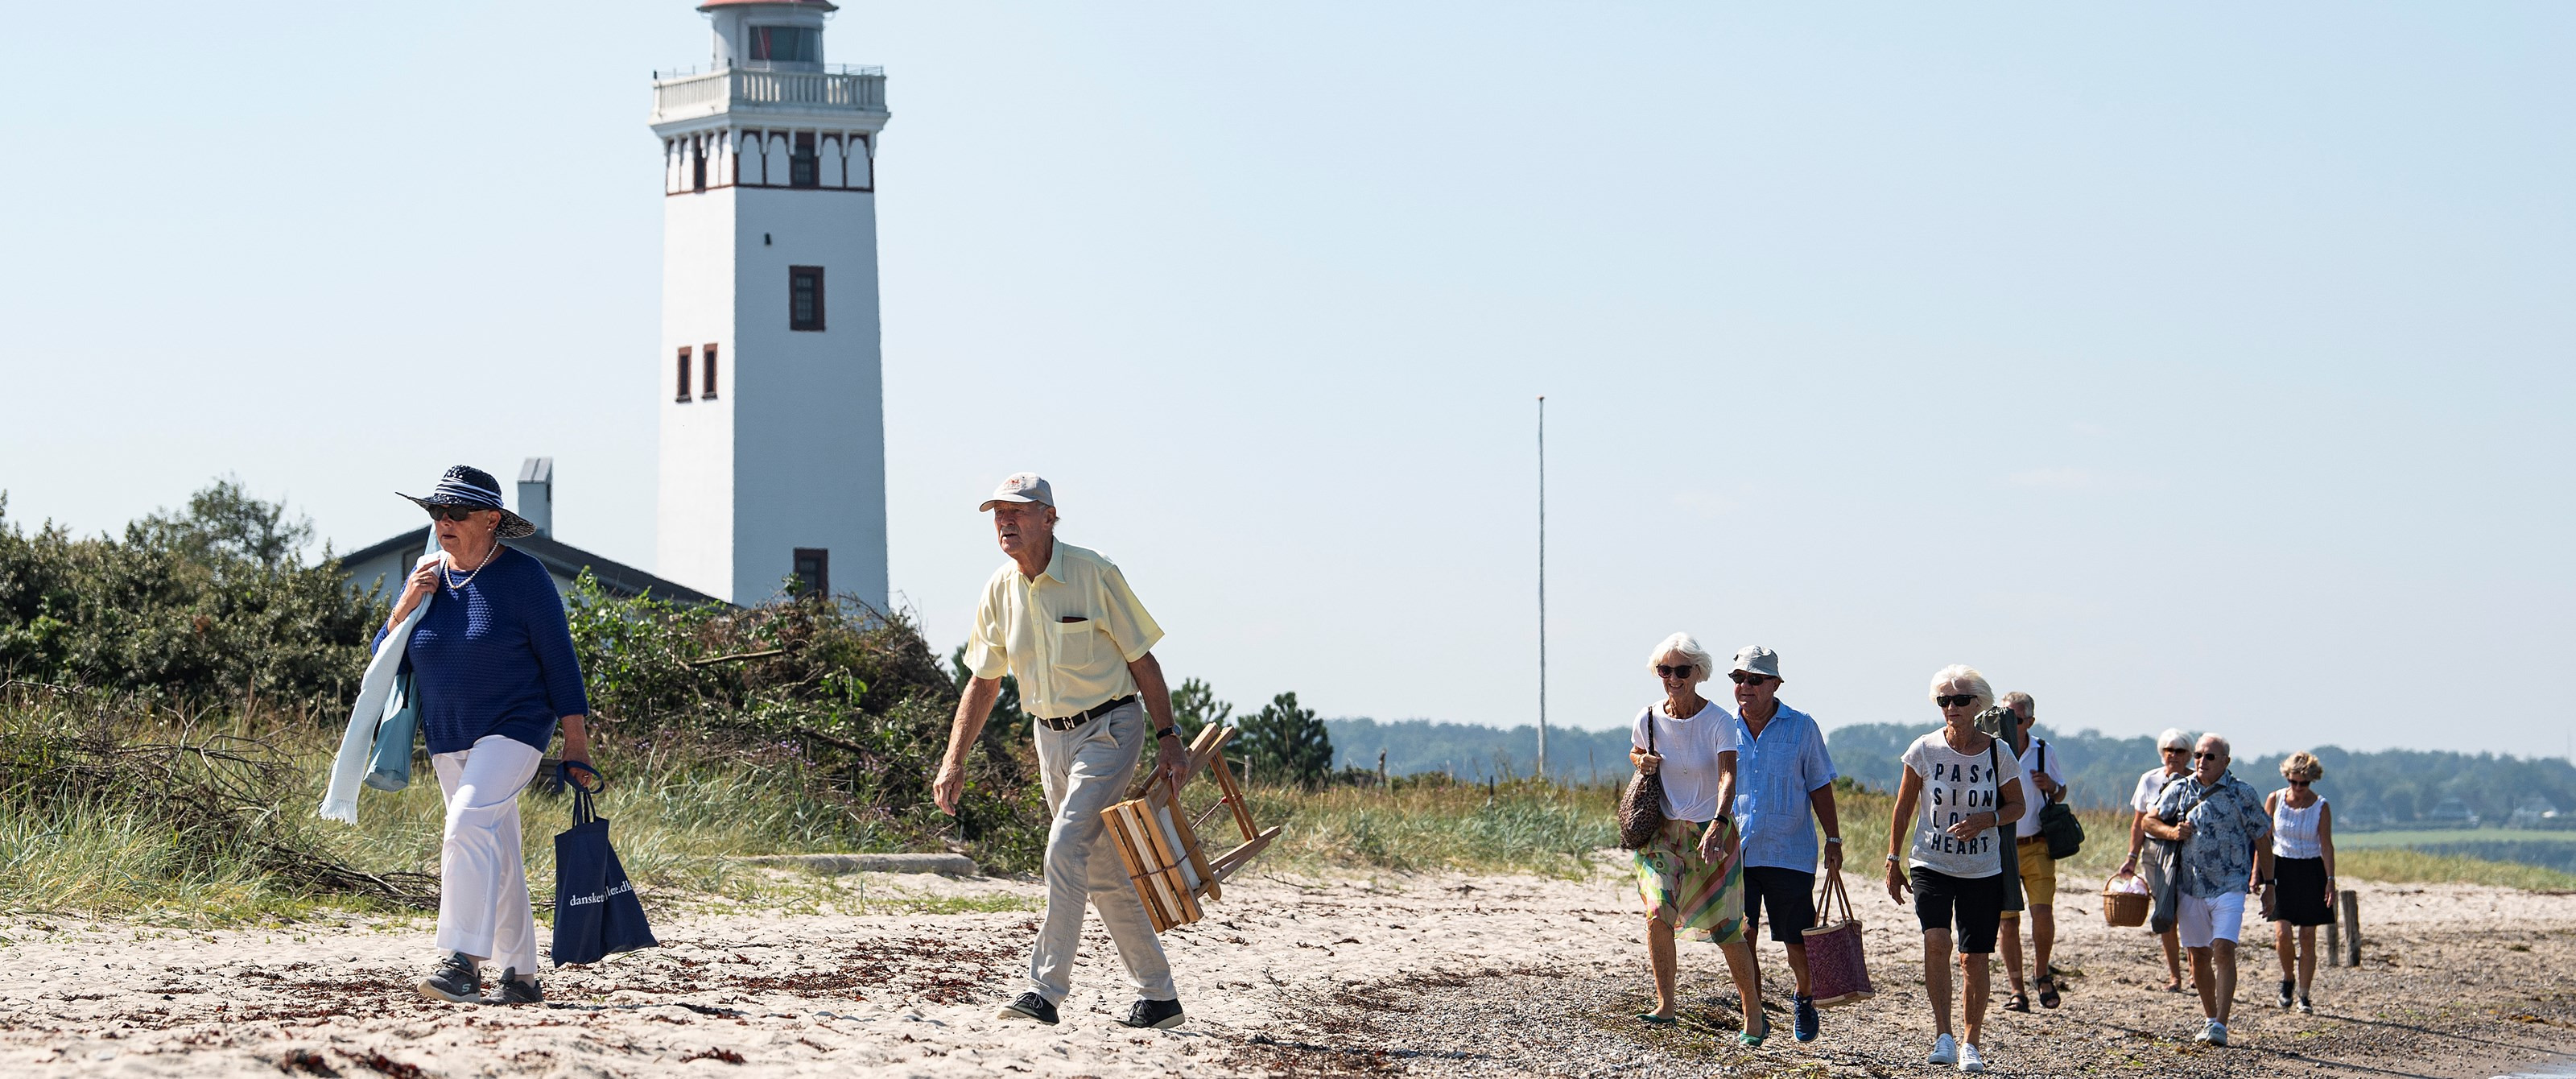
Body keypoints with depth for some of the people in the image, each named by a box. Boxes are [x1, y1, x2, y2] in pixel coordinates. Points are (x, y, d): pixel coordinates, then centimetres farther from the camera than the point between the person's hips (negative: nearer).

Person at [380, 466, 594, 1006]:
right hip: (448, 739, 7)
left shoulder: (523, 576, -9)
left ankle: (464, 961, -33)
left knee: (468, 825, -26)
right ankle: (521, 976, 18)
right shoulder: (427, 577, 7)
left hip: (515, 728, -7)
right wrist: (406, 607, -10)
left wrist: (577, 743, -9)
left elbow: (558, 658, -7)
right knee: (496, 857, 11)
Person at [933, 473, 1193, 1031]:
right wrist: (953, 761, 5)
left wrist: (1169, 738, -10)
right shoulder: (999, 592, 1)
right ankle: (1158, 996, 20)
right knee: (1103, 871, 10)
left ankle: (1045, 992, -21)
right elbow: (983, 682, 11)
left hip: (1109, 728, -6)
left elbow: (1142, 660, -9)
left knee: (1066, 849, -20)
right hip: (1051, 735, 6)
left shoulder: (1093, 574, -14)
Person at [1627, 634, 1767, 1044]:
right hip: (1663, 832, 3)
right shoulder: (1648, 720, -3)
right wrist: (1641, 761, -6)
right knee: (1658, 913, -20)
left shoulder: (1719, 721, -15)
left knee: (1726, 929, 2)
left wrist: (1718, 824, -44)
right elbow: (1635, 753, 19)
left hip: (1711, 833, -3)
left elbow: (1727, 776, -28)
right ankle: (1665, 1006, -13)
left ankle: (1754, 1015, 18)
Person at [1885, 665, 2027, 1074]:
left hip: (1983, 870, 1)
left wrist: (1986, 819, -13)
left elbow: (2016, 806, 7)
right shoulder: (1924, 751, -4)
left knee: (1975, 959, 2)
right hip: (1931, 865, -1)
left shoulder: (1998, 754, -3)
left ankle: (1972, 1044, 18)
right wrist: (1893, 861, 6)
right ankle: (1942, 1035, -15)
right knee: (1936, 940, -23)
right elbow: (1903, 809, 6)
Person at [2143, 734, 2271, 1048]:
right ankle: (2209, 1018, 25)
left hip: (2229, 887, -4)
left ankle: (2220, 1025, -19)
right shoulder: (2179, 790, 5)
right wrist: (2172, 832, -8)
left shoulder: (2242, 794, -3)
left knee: (2223, 950, -16)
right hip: (2190, 887, 4)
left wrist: (2267, 883, 4)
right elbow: (2150, 822, 13)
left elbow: (2262, 839, 3)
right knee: (2199, 955, 10)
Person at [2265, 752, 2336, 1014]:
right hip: (2281, 870, 1)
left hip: (2311, 873, -1)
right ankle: (2287, 979, 14)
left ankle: (2304, 996, 6)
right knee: (2282, 933, -13)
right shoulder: (2275, 800, -1)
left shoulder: (2320, 807, -4)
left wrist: (2330, 880, -12)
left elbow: (2326, 846, -3)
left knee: (2307, 937, -1)